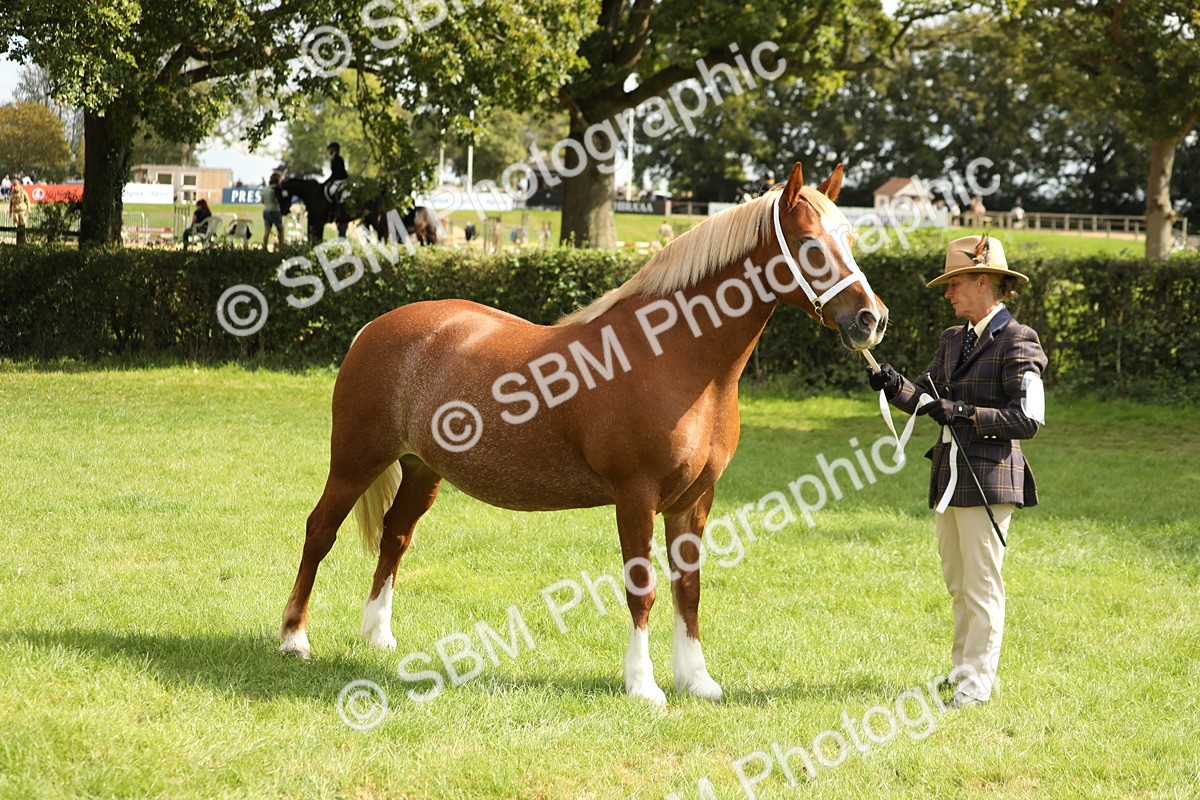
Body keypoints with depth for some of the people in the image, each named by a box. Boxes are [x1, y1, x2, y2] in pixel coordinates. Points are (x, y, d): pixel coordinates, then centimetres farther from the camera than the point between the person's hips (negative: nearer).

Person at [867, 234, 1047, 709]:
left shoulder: (1016, 342, -10)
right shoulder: (953, 341, 15)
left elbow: (1028, 418, -16)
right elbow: (927, 399, 11)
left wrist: (965, 413, -21)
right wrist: (895, 386, -9)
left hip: (988, 476, -8)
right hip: (948, 476, 8)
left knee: (981, 584, -3)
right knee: (957, 584, 16)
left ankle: (977, 683, 1)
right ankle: (963, 668, 26)